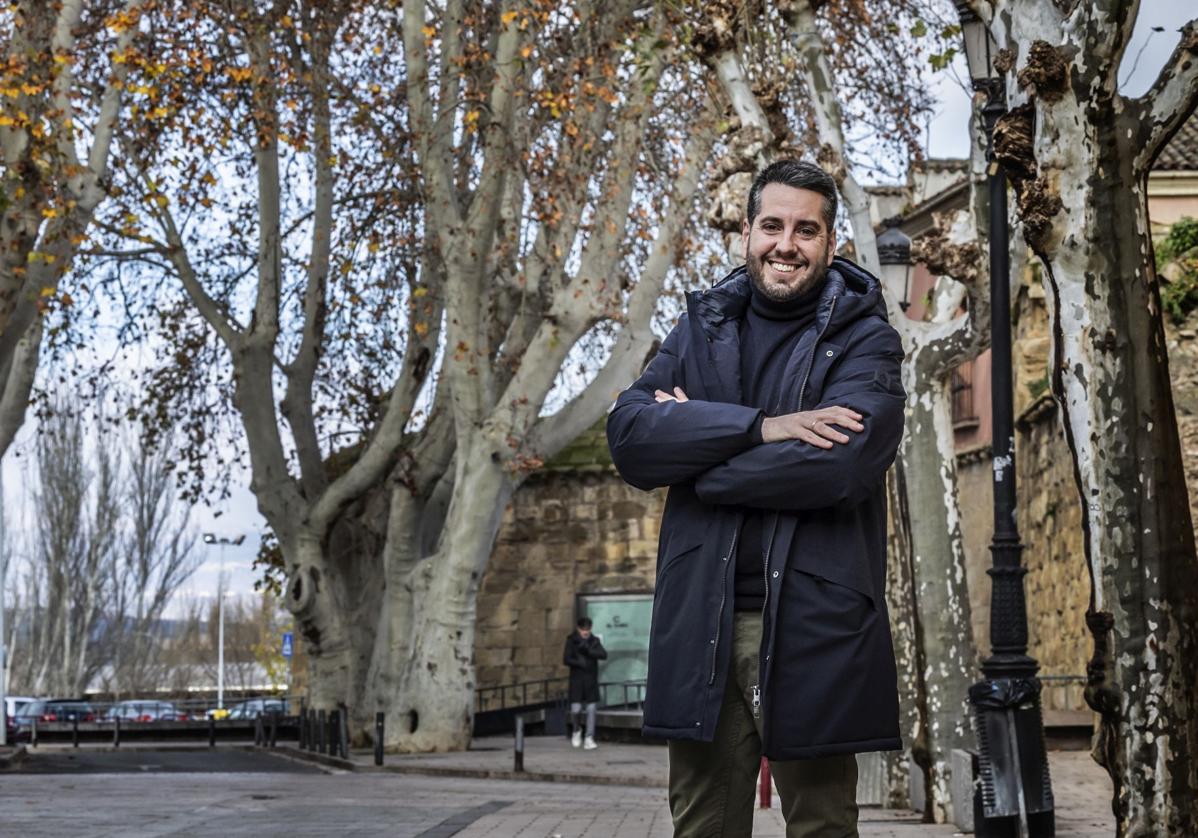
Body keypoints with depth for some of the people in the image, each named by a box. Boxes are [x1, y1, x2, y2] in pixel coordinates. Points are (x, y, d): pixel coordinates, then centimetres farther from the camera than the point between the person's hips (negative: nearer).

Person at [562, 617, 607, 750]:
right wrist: (580, 663, -20)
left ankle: (589, 739, 3)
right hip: (576, 679, -2)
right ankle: (577, 730, 22)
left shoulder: (594, 641, 5)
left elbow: (604, 655, -8)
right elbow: (566, 659, -7)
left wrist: (589, 651, -19)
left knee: (591, 709, -2)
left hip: (591, 680, 2)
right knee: (576, 709, -8)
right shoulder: (571, 641, 0)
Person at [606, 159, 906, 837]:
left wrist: (693, 446, -7)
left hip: (812, 628, -3)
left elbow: (838, 463, -18)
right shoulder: (702, 328, 13)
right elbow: (629, 433, -3)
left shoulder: (864, 339, 1)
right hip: (701, 627, 4)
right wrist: (760, 427, -15)